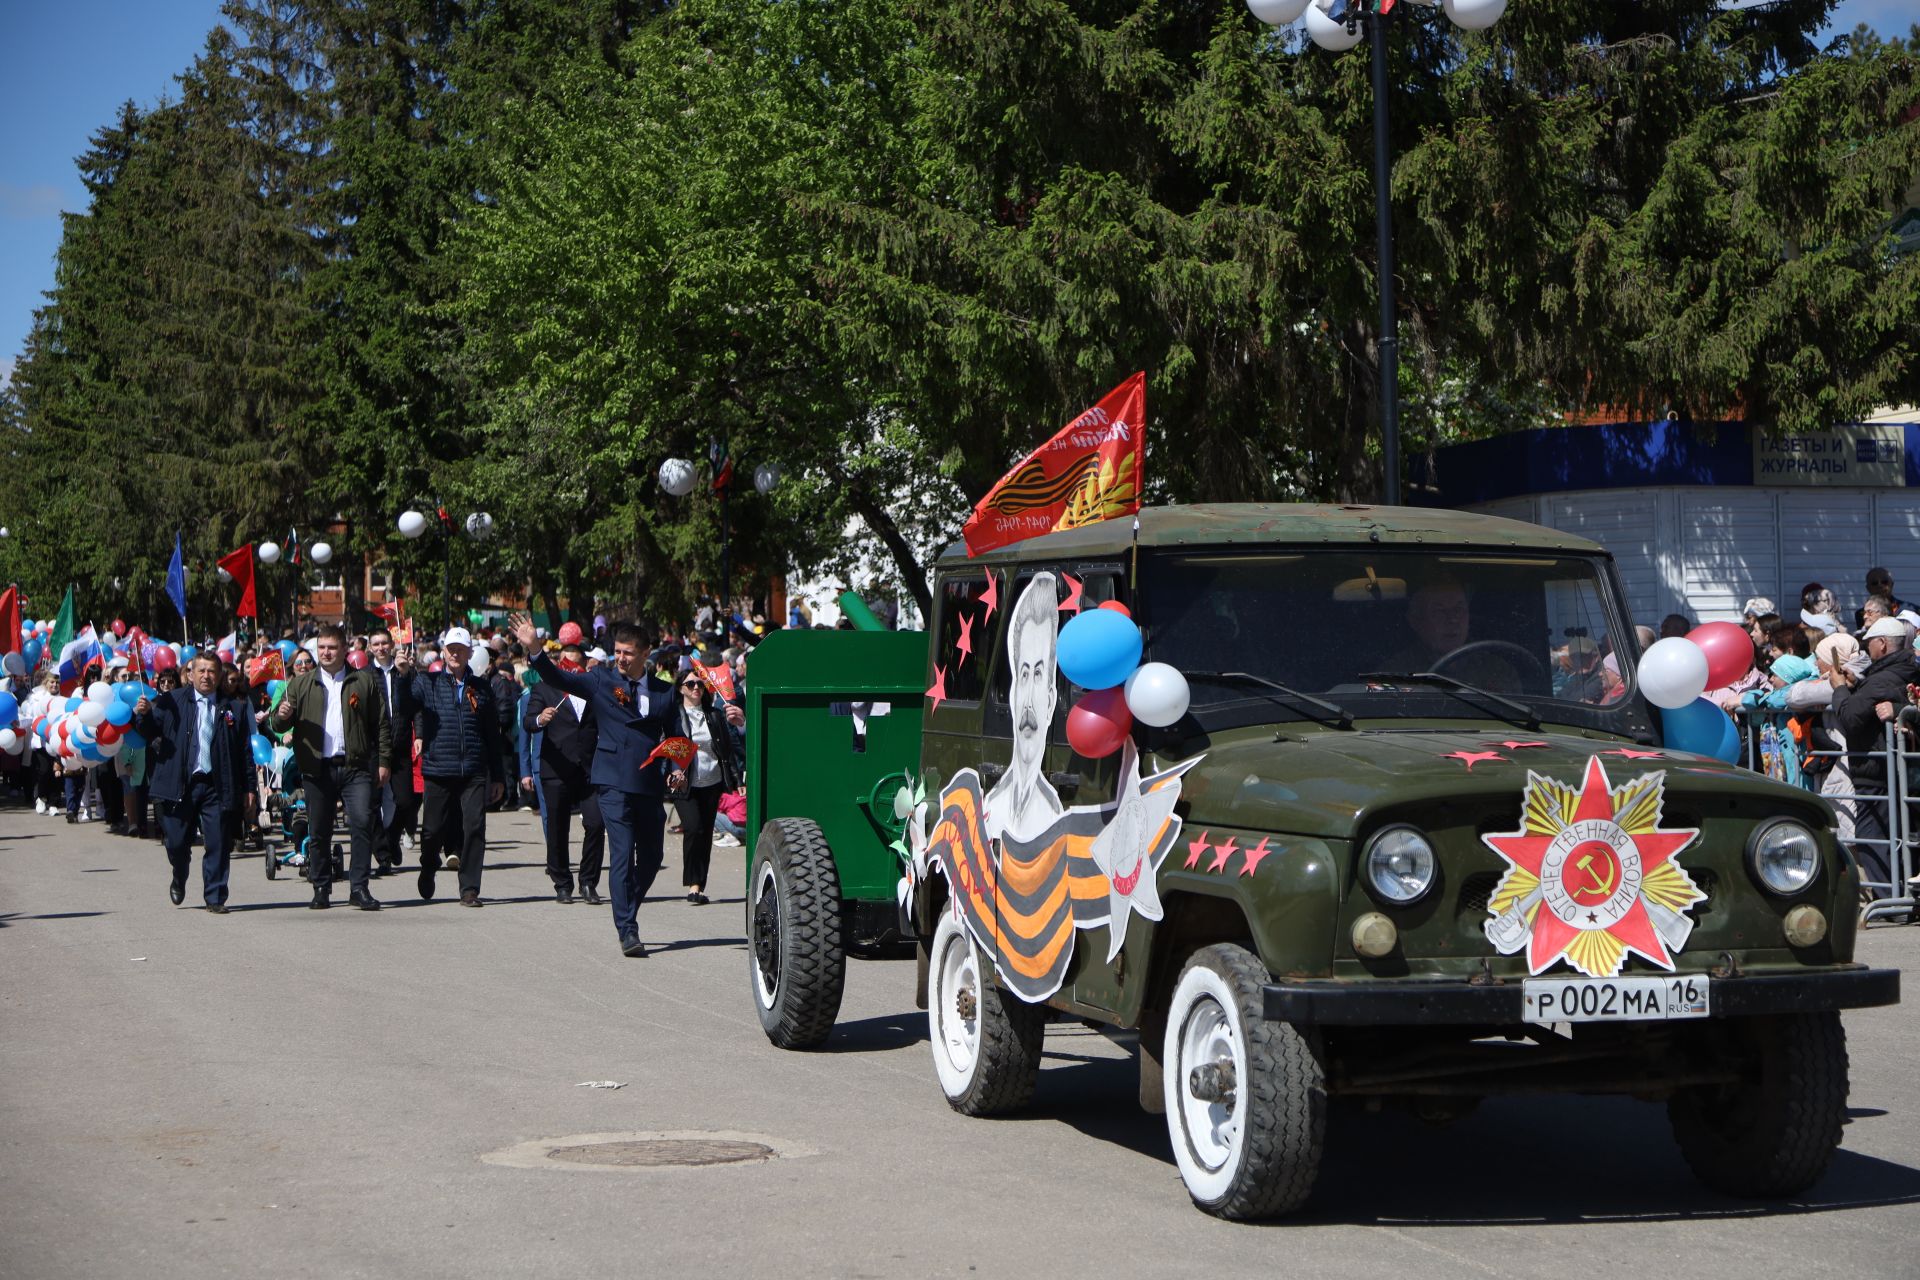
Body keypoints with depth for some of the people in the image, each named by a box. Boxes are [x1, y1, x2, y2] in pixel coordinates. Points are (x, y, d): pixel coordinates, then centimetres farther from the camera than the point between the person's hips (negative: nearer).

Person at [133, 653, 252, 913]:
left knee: (217, 843, -3)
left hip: (216, 786, 0)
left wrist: (249, 787, 2)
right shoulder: (171, 702, 6)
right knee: (176, 842, 7)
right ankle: (179, 881, 37)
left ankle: (215, 898, 7)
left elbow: (244, 750, 4)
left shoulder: (234, 708, 5)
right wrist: (142, 715, -16)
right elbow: (150, 733, 5)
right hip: (179, 784, 0)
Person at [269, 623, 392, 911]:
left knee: (362, 822, -12)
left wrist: (384, 761, 0)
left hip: (356, 766, -2)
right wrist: (282, 716, -14)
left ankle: (359, 887, -7)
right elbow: (279, 724, 10)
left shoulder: (365, 682, 8)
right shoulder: (302, 684, 13)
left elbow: (381, 724, 7)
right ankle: (321, 889, 15)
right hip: (317, 767, 2)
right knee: (318, 831, 5)